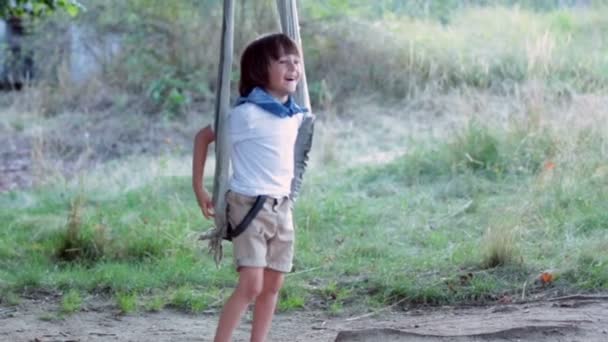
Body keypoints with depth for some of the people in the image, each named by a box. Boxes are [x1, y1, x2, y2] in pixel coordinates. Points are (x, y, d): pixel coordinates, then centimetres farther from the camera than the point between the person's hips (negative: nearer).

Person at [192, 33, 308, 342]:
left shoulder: (296, 115, 6)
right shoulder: (246, 114, -14)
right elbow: (203, 137, -4)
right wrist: (199, 190, -4)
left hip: (282, 207, 7)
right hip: (250, 204, -7)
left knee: (272, 286, 8)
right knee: (251, 285, -16)